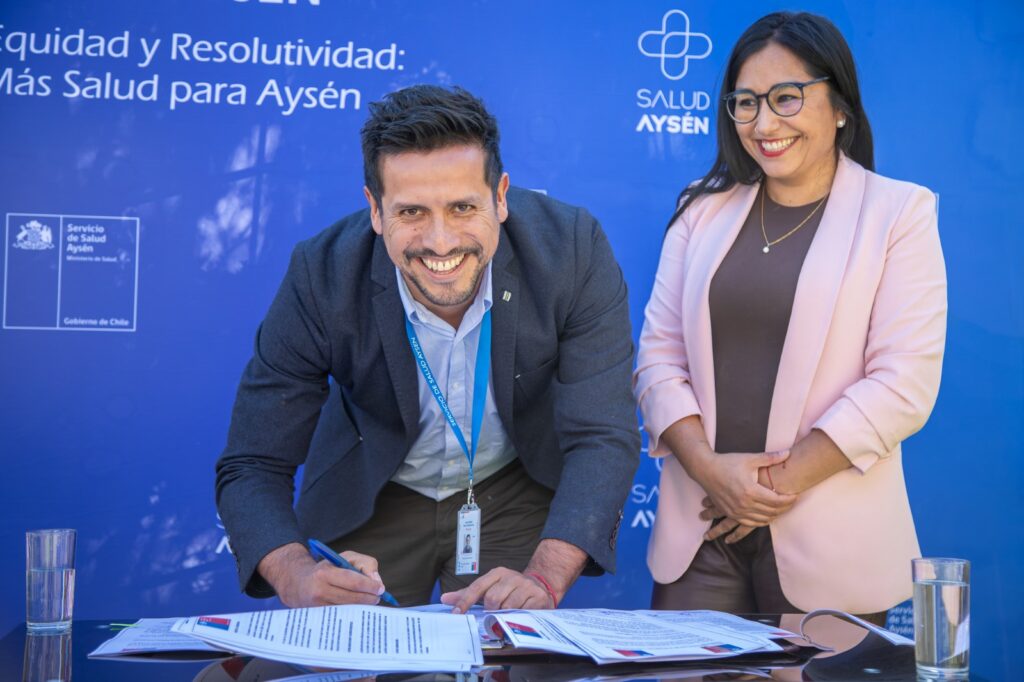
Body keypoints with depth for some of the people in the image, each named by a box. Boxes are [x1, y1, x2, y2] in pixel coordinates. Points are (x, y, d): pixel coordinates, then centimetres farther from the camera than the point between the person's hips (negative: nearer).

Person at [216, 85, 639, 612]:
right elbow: (252, 467, -20)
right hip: (371, 501, 0)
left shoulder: (574, 251, -26)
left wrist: (543, 580, -41)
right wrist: (298, 578, -41)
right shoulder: (321, 278, -26)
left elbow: (603, 439, -25)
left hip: (516, 493, 0)